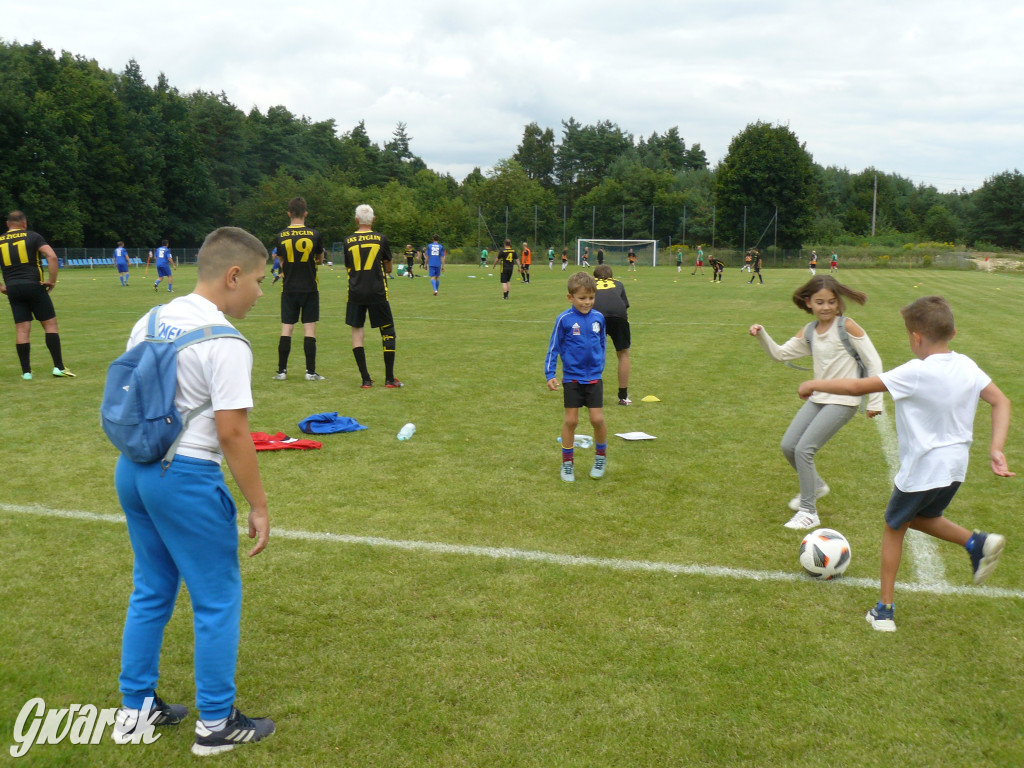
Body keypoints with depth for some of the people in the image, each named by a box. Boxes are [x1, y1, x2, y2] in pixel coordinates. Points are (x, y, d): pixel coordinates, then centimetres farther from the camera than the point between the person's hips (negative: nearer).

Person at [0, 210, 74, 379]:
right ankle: (58, 367, -1)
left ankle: (26, 371, 5)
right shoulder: (33, 237, 1)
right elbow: (52, 257, -12)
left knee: (22, 329, 5)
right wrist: (52, 280, -5)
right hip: (34, 286, -3)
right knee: (50, 324, 3)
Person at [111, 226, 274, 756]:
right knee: (217, 598, 7)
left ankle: (135, 708, 32)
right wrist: (258, 506, -12)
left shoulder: (150, 321, 8)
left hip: (132, 469, 8)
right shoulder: (225, 343, -16)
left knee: (151, 590, 21)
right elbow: (231, 433, -19)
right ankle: (216, 723, 18)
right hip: (186, 478, -8)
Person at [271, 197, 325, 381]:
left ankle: (281, 371, 7)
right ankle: (311, 371, 2)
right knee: (309, 329, 1)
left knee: (286, 329, 5)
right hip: (310, 288, -1)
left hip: (289, 288, 1)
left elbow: (282, 262, 11)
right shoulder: (314, 235, -5)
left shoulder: (281, 236, -2)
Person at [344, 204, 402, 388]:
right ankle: (389, 379, 6)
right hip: (377, 292, -1)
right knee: (387, 331, 8)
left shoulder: (348, 241, 4)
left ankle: (365, 379, 4)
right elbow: (388, 268, 8)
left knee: (356, 330, 8)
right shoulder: (381, 239, 0)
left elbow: (348, 268, 14)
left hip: (355, 293, 1)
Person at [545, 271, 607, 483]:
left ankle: (601, 457, 22)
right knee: (571, 420, 3)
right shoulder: (564, 320, -10)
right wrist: (549, 374, -8)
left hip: (594, 378, 2)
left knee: (597, 419, -2)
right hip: (572, 378, -2)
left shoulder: (598, 318, -1)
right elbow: (553, 348, -4)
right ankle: (567, 463, 17)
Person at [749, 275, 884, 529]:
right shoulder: (808, 333, 6)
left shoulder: (846, 327, -12)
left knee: (804, 450, -14)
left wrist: (875, 401, -10)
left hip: (843, 401, -7)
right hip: (818, 398, 7)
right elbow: (780, 353, 6)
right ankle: (815, 486, 36)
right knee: (788, 446, 9)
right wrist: (762, 336, -12)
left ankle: (808, 513, -3)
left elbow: (873, 362, -10)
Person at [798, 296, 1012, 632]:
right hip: (955, 468, 7)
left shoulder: (915, 373, -22)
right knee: (921, 518, 29)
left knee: (893, 528, 13)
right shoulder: (967, 367, -2)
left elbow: (857, 387, -18)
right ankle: (977, 542, 7)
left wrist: (815, 384, -5)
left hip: (920, 471, -6)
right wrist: (995, 449, -1)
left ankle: (884, 610, 17)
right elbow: (1001, 402, 3)